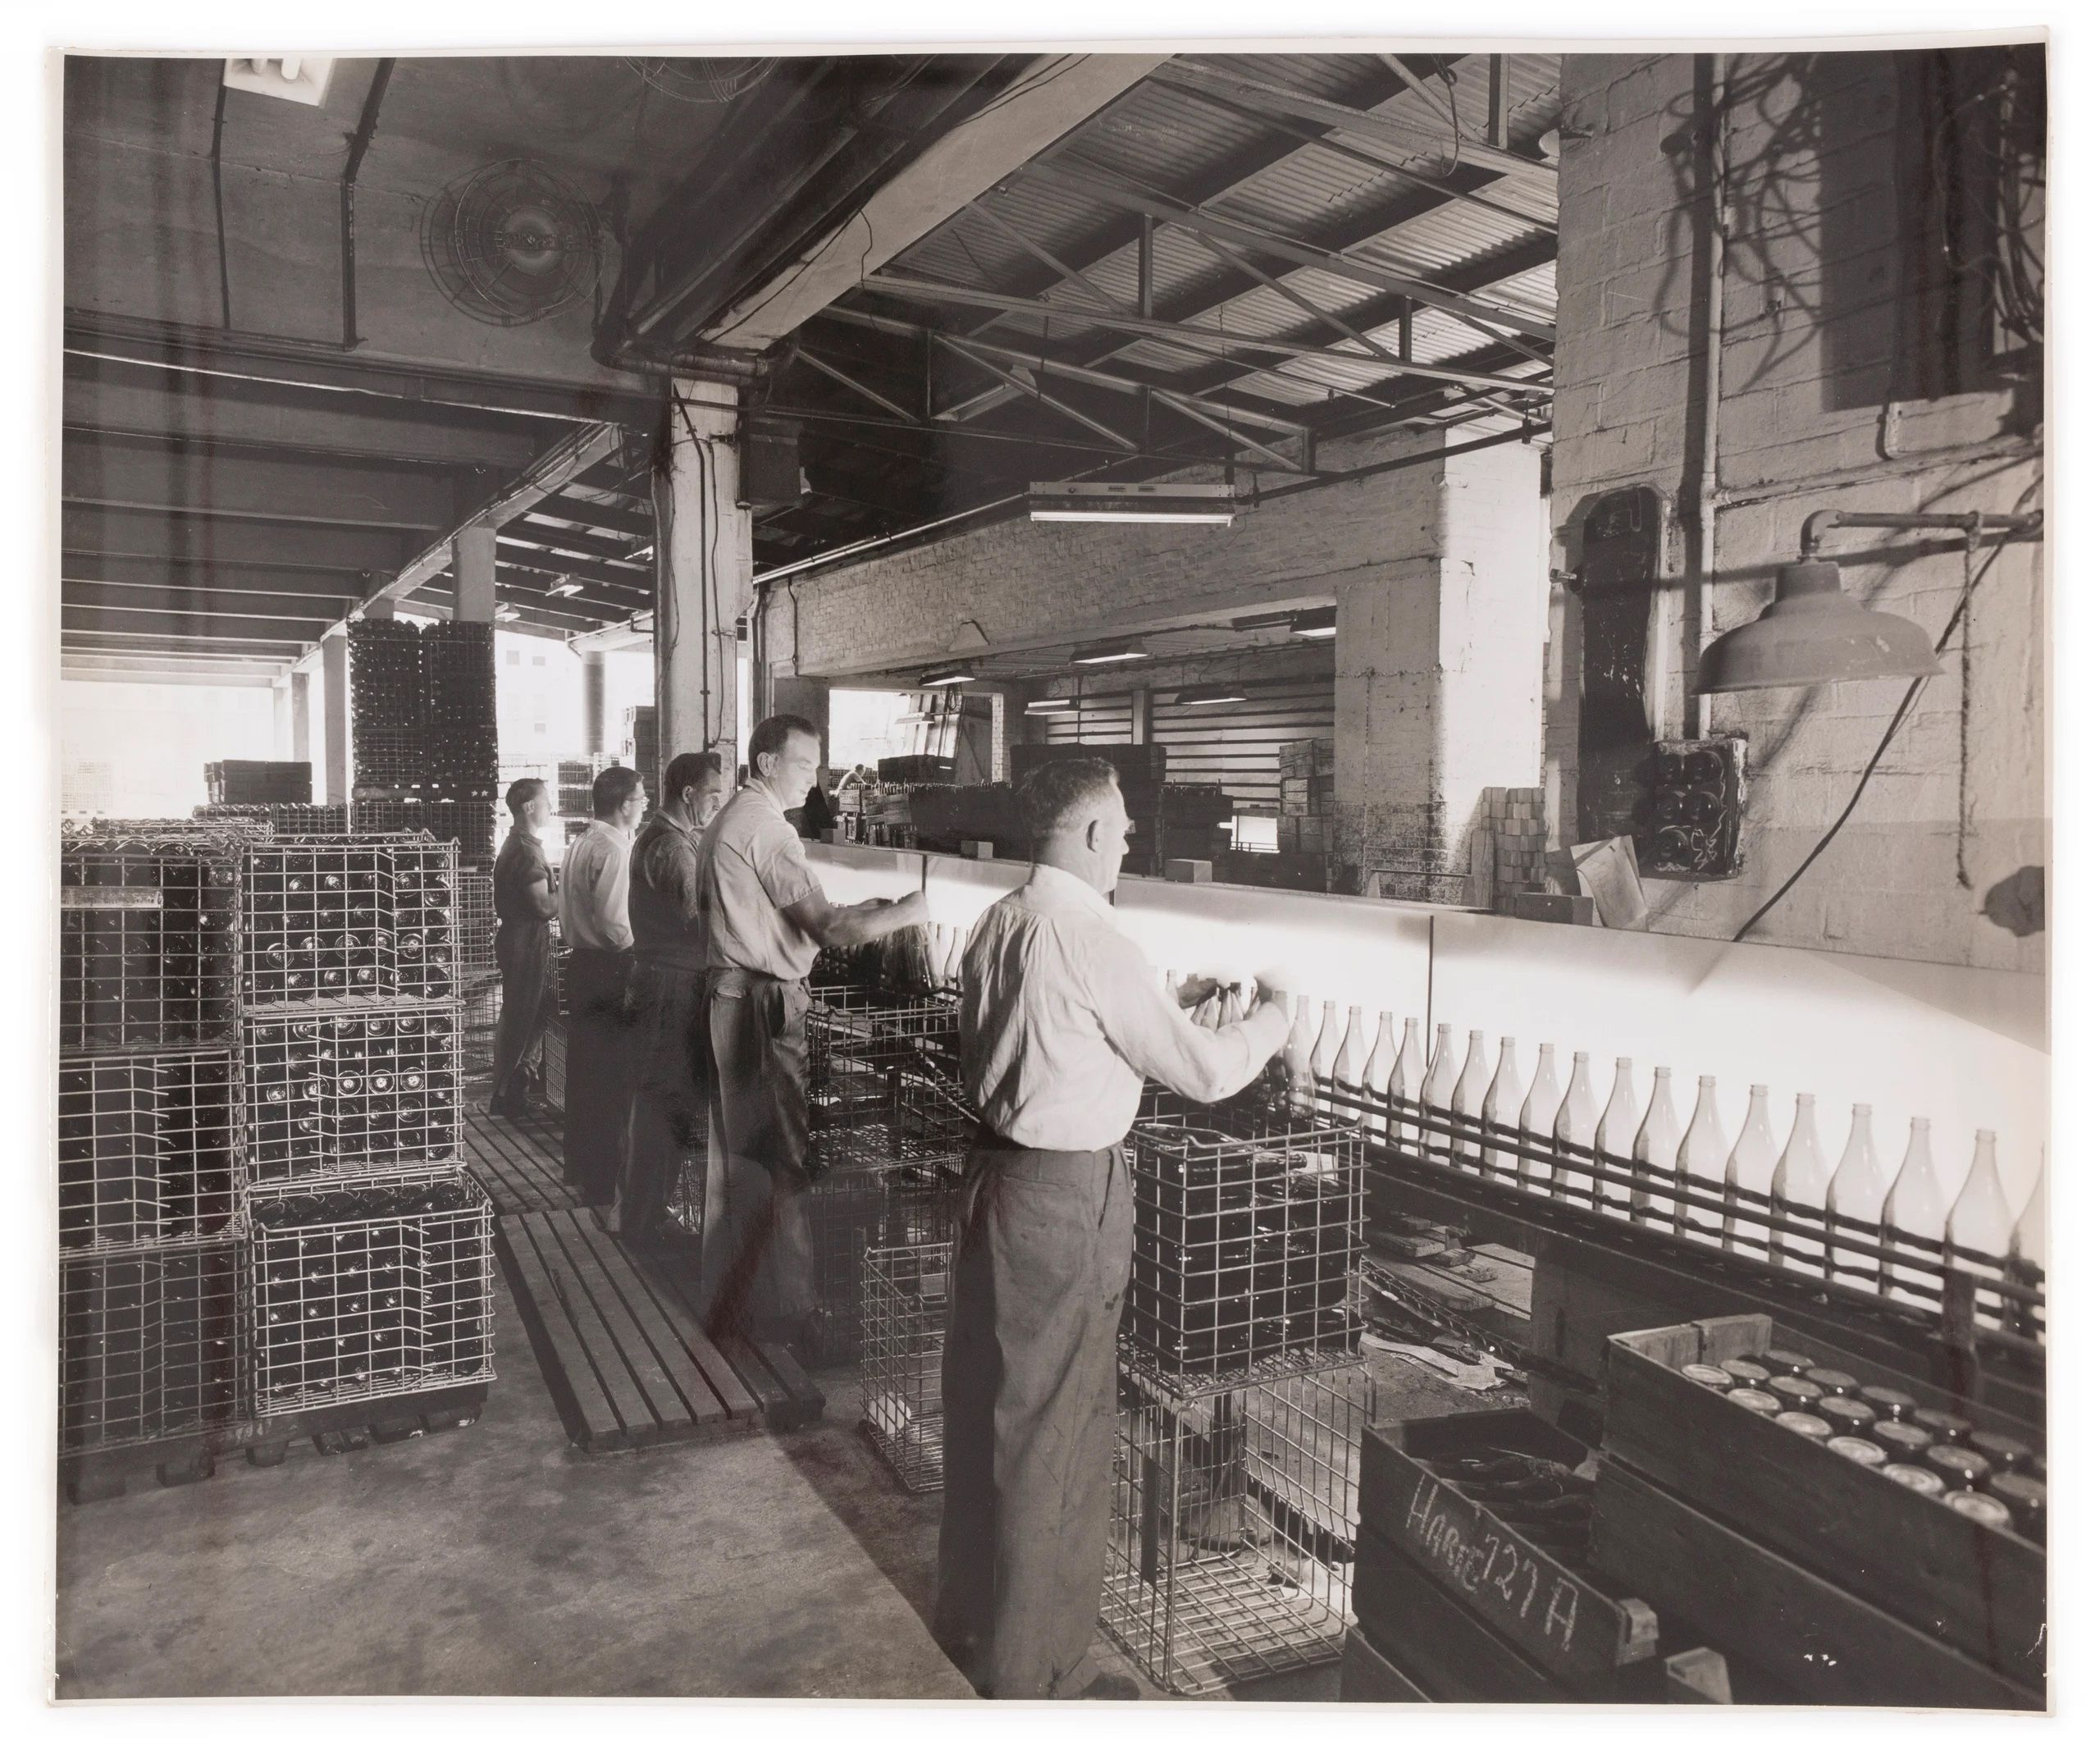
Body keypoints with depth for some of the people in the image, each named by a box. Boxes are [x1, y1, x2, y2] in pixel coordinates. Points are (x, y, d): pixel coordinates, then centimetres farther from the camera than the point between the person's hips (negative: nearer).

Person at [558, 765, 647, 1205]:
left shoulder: (580, 845, 13)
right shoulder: (613, 850, -17)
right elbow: (612, 921, -23)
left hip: (582, 961, 10)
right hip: (609, 969, -10)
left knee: (584, 1066, 18)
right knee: (611, 1074, -3)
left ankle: (578, 1164, 30)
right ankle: (602, 1178, 3)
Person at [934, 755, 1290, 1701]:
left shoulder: (996, 926, 6)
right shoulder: (1092, 941, -20)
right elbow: (1202, 1072, -15)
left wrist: (1167, 1003, 17)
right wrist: (1273, 1013, 2)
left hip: (993, 1171, 9)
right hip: (1066, 1195, -9)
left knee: (984, 1398, 21)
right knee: (1054, 1426, 6)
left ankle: (969, 1613, 42)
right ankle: (1032, 1667, 23)